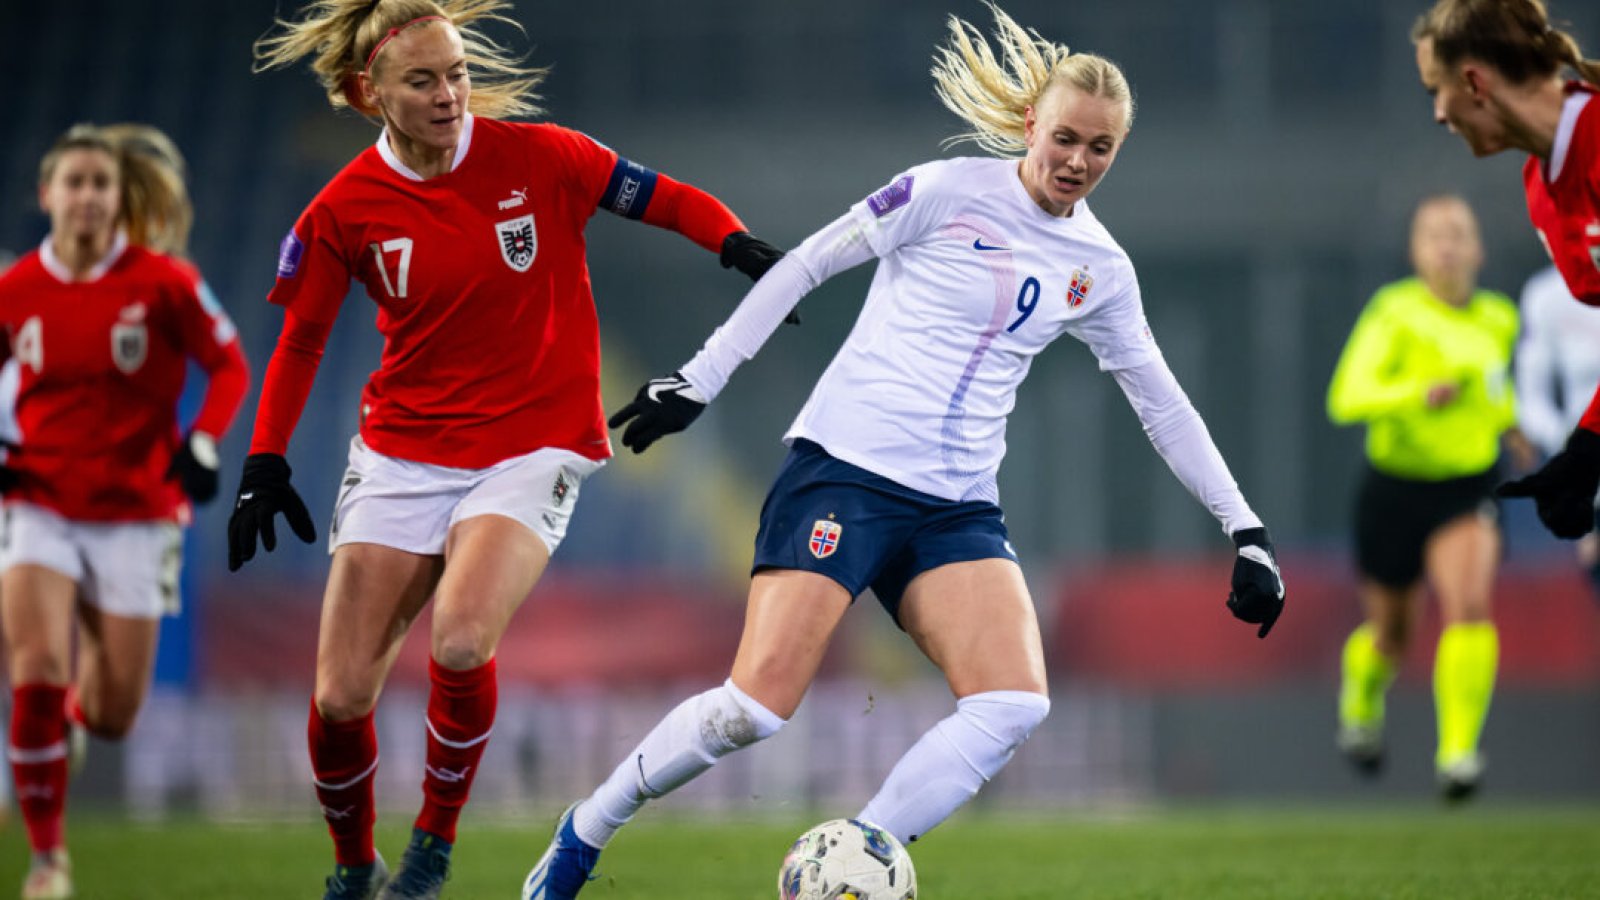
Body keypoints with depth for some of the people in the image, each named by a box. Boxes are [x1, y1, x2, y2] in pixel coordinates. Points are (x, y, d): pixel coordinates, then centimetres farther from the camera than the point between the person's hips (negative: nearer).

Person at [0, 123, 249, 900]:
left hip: (136, 511, 0)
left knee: (113, 715, 2)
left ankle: (88, 672, 43)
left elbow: (228, 366, 2)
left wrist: (202, 443, -14)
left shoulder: (163, 282, -8)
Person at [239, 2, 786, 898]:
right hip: (402, 453, 2)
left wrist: (742, 246, -18)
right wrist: (264, 466, 1)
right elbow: (302, 342, 8)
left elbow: (669, 199, 0)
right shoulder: (344, 212, -4)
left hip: (533, 448, -2)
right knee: (341, 697, -5)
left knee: (460, 641, -28)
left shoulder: (539, 158, -9)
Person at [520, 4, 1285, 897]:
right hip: (843, 472, -5)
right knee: (757, 706, -17)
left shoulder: (1099, 269, 10)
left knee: (1015, 704, -20)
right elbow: (806, 264, 2)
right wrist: (702, 377, 0)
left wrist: (1246, 529, 16)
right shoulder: (948, 193, -5)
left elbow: (1164, 404, 19)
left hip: (958, 507, 5)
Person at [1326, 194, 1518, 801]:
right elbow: (1348, 397, -26)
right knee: (1393, 632, 14)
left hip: (1468, 490, 2)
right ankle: (1361, 700, 50)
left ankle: (1458, 752, -25)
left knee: (1470, 606, -25)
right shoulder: (1396, 313, -14)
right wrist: (1420, 395, -39)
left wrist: (1511, 415, 12)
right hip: (1395, 490, -2)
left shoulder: (1499, 319, 3)